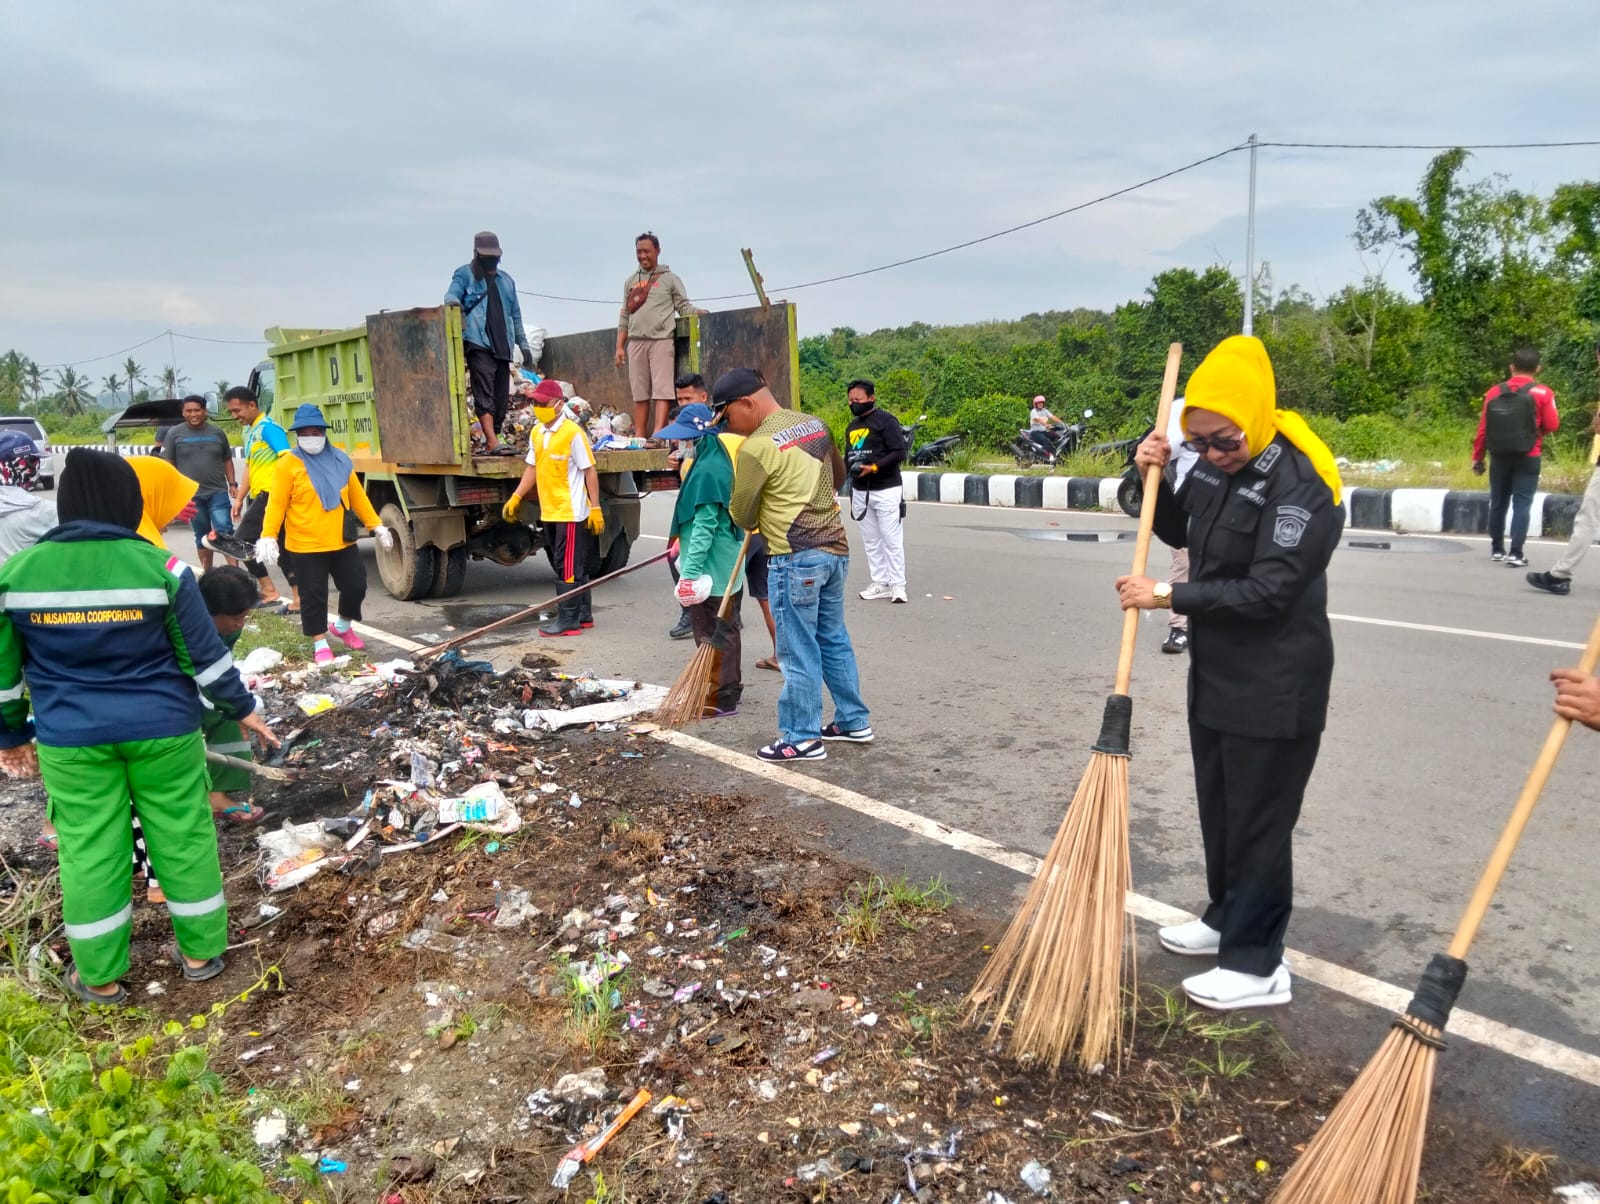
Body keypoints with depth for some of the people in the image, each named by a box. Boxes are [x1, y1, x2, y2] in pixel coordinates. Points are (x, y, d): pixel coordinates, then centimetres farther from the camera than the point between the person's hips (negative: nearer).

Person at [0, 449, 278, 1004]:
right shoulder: (158, 565, -12)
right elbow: (205, 653, -7)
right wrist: (242, 709, 7)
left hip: (70, 740, 2)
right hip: (161, 730, -1)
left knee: (89, 848, 12)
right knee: (182, 837, 12)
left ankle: (99, 975, 25)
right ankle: (201, 952, 25)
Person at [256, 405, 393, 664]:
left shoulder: (340, 460, 6)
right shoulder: (288, 464, -7)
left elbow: (357, 496, 12)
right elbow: (276, 503, -9)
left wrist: (376, 526, 11)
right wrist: (268, 536, -16)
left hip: (342, 542, 4)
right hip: (306, 546, -4)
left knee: (356, 585, 9)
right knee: (313, 595, 2)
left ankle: (343, 626, 34)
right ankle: (320, 644, 15)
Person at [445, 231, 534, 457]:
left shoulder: (506, 280, 23)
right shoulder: (465, 274, 8)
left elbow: (515, 314, 26)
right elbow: (451, 294, -7)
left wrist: (523, 343, 21)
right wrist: (453, 301, -32)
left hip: (502, 346, 6)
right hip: (478, 343, -6)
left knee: (502, 396, 4)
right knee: (484, 393, -15)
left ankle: (492, 440, 11)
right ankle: (493, 442, -21)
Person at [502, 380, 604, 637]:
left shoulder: (573, 433, -13)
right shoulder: (537, 433, 9)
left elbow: (590, 472, -11)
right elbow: (532, 468, 17)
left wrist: (595, 508, -13)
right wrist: (516, 497, 9)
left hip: (571, 513, -8)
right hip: (549, 512, 8)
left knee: (567, 567, -4)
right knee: (574, 567, 15)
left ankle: (568, 621, 3)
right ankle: (583, 615, 25)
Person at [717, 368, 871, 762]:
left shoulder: (755, 447, -13)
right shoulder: (815, 424, 10)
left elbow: (741, 513, -2)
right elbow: (838, 475, 25)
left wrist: (759, 523, 18)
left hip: (795, 559, -8)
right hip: (835, 547, 8)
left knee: (799, 652, 1)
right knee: (834, 640, 18)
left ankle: (803, 738, 10)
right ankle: (854, 721, 26)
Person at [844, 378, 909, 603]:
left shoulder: (886, 420, -9)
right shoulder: (852, 426, 15)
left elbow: (900, 452, -15)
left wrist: (873, 467, -22)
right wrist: (847, 466, -3)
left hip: (886, 490, -7)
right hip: (860, 492, 8)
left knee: (892, 541, -3)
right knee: (871, 541, 10)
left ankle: (897, 585, 2)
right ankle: (881, 583, 17)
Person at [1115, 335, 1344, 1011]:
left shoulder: (1303, 486, -22)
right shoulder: (1213, 465, 2)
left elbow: (1267, 593, -26)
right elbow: (1179, 531, 17)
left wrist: (1169, 597, -22)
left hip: (1275, 689, -8)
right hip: (1215, 673, 8)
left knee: (1259, 822, 2)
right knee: (1218, 809, 20)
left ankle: (1257, 966, 16)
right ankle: (1227, 920, 39)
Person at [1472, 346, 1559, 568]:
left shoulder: (1494, 392, 3)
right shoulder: (1542, 393, -5)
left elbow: (1482, 428, 2)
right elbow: (1552, 426, -5)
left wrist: (1477, 457, 9)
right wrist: (1536, 427, 17)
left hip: (1499, 457, 3)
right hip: (1528, 458, -3)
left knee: (1498, 503, 13)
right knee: (1522, 505, -1)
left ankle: (1497, 549, 22)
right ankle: (1515, 553, -7)